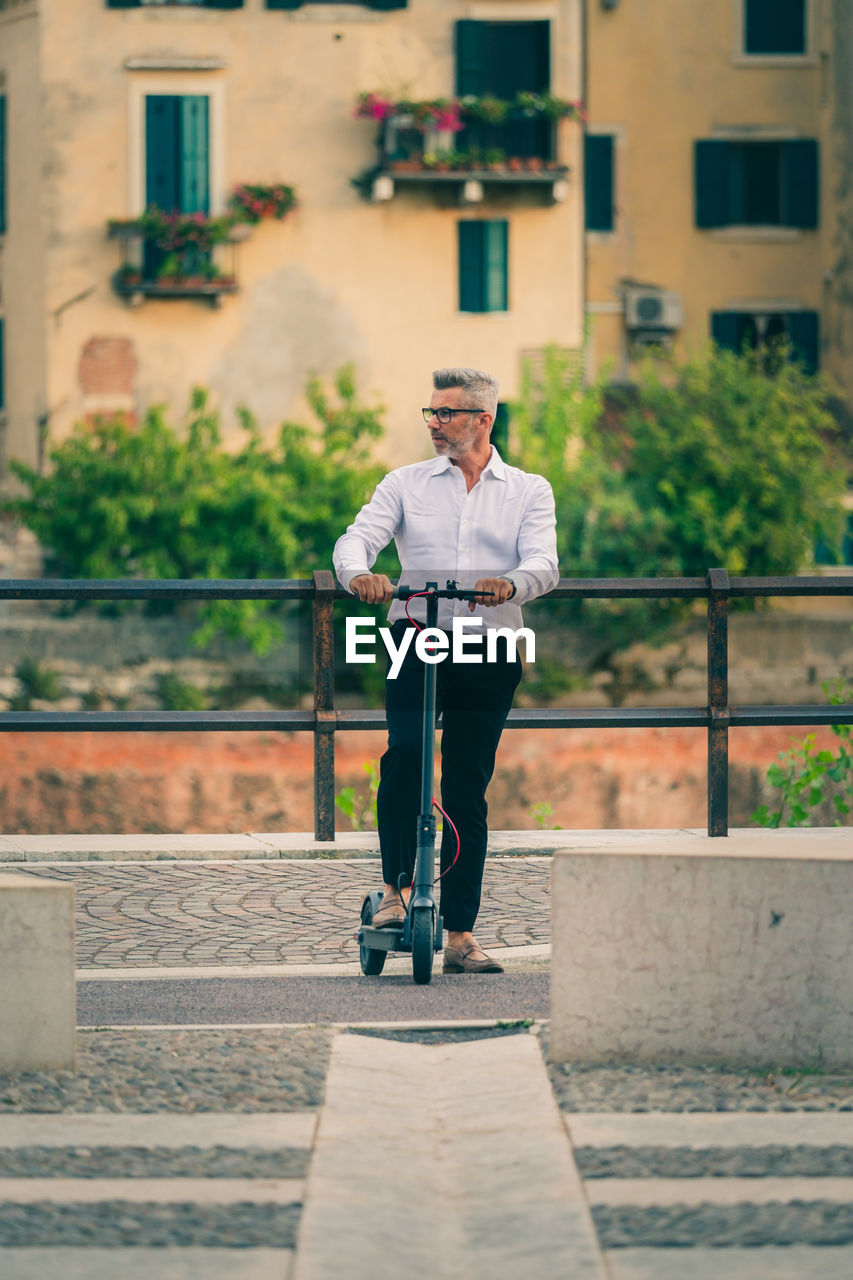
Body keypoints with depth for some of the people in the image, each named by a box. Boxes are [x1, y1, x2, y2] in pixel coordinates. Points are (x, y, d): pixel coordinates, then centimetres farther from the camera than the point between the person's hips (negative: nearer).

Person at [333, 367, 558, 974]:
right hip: (417, 638, 0)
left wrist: (510, 584, -31)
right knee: (405, 752, -25)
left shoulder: (529, 491, 9)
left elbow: (543, 563, -7)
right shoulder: (407, 484, 11)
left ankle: (461, 935, 6)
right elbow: (358, 537, -3)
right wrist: (358, 574, -27)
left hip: (488, 653, 0)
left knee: (468, 787, 2)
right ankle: (396, 888, -12)